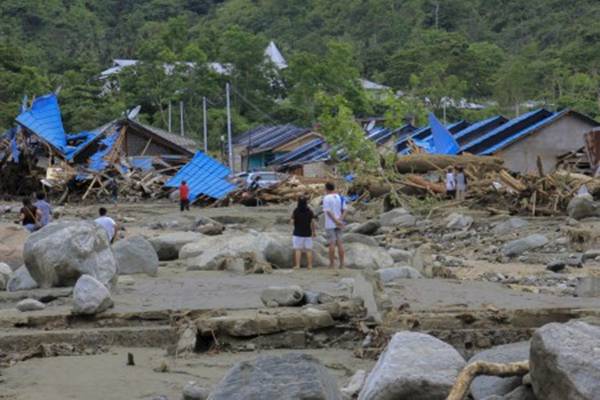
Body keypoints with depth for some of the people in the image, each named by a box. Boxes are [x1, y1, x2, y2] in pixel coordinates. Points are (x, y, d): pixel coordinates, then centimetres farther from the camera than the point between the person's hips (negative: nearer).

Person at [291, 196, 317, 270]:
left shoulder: (296, 211, -7)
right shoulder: (309, 211, -1)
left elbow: (292, 222, -7)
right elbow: (313, 222, -5)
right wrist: (314, 231, 3)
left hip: (297, 233, -2)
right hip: (308, 233, 2)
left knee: (297, 249, 0)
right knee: (308, 250, 6)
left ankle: (297, 265, -8)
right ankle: (309, 265, 2)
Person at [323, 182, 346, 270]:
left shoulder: (326, 198, -10)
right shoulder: (340, 198, 9)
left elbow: (328, 212, -17)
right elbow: (344, 210, 3)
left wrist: (336, 221, -17)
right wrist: (340, 219, -10)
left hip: (330, 224, -5)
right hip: (338, 224, 5)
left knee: (332, 244, -4)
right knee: (339, 243, 5)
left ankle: (332, 264, -3)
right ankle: (341, 264, 4)